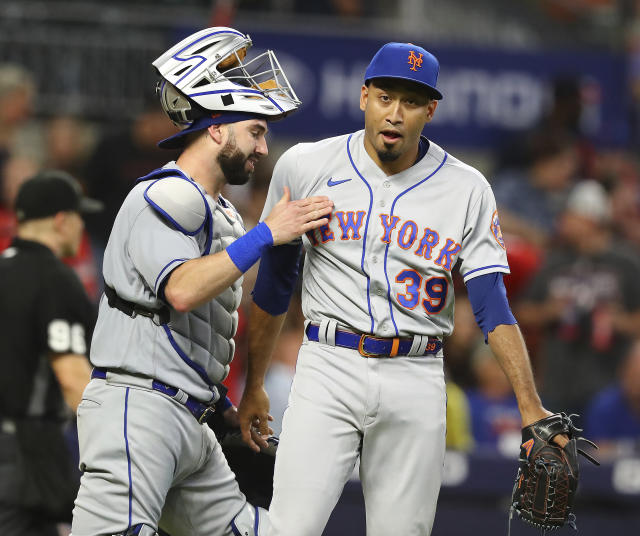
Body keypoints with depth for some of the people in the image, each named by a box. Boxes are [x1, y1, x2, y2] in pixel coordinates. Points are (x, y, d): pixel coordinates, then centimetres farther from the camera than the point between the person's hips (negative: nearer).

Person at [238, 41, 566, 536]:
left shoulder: (466, 190, 1)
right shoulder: (305, 169, 1)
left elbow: (493, 308, -3)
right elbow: (273, 284, 13)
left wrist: (531, 407, -14)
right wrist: (254, 384, 17)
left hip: (416, 383, 1)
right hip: (329, 367, -1)